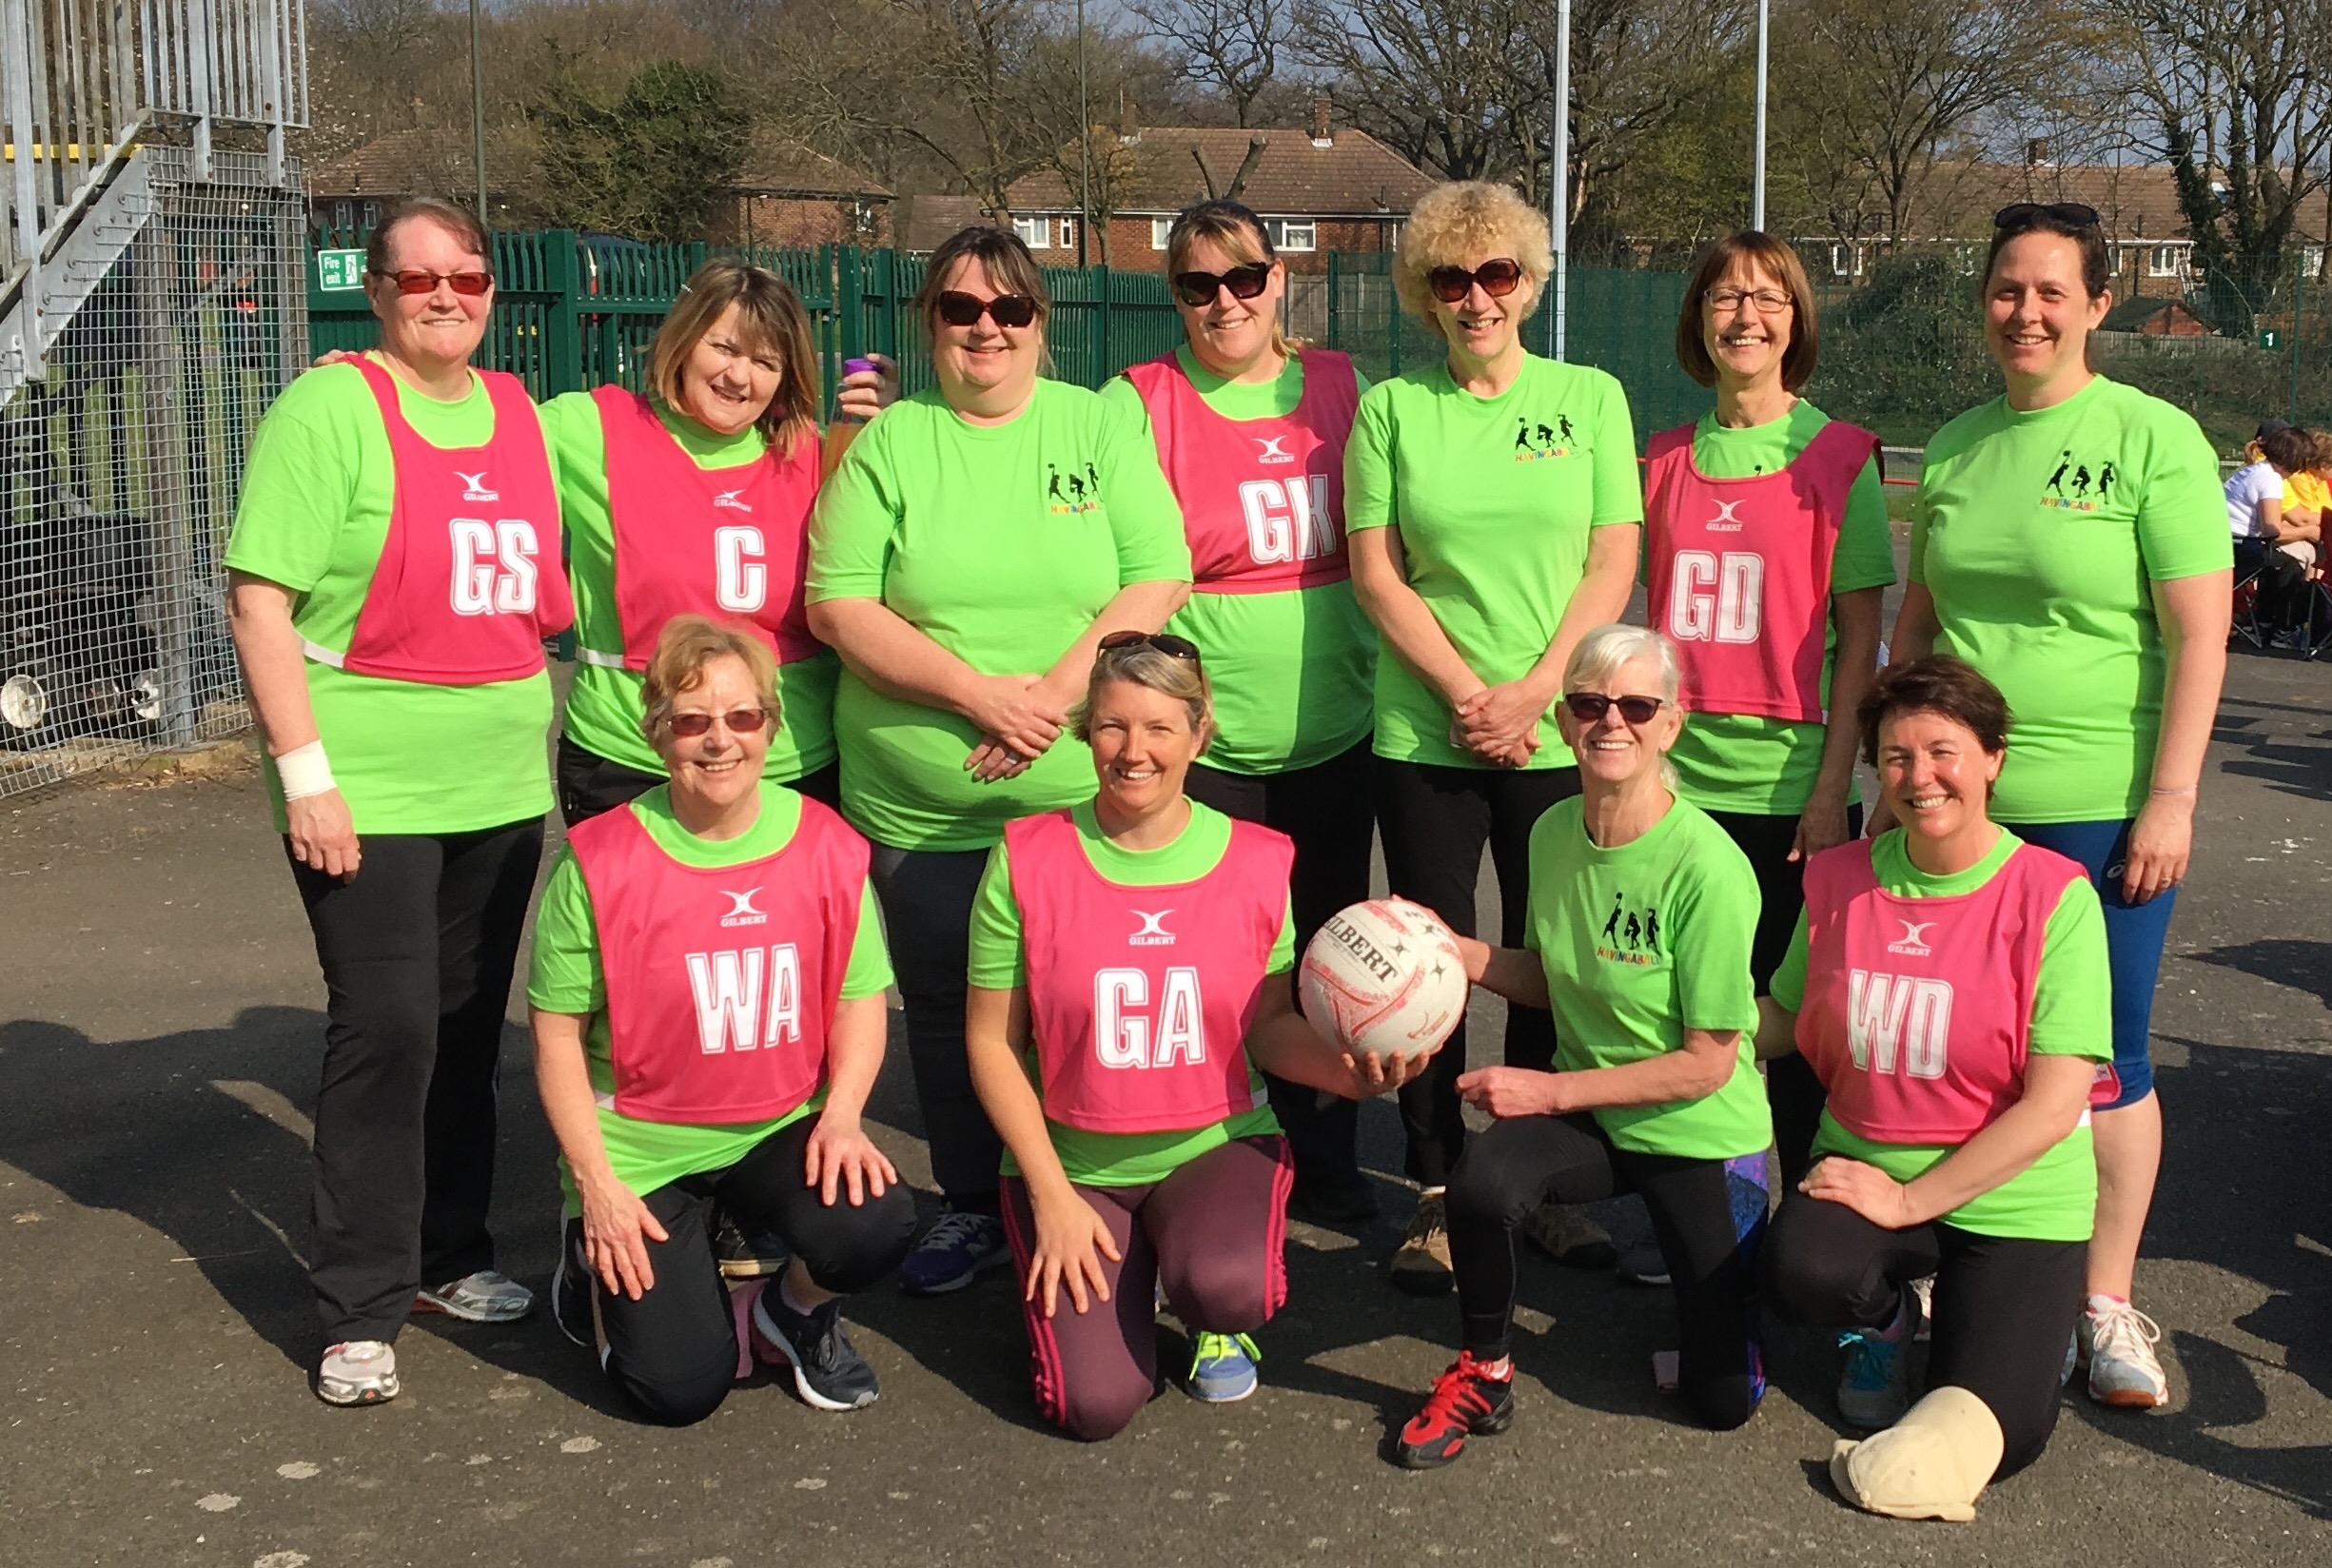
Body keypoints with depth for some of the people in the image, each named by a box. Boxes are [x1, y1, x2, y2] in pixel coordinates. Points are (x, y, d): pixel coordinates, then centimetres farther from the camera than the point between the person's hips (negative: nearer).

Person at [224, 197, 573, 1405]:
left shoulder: (522, 417, 10)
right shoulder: (330, 409, -7)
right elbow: (259, 599, -12)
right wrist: (305, 774, -17)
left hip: (502, 786, 6)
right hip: (369, 788, -5)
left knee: (468, 1029, 13)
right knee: (386, 1031, -5)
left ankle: (448, 1254, 28)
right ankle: (359, 1311, 6)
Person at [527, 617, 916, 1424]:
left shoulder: (827, 847, -4)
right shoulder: (600, 861, -11)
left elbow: (861, 997, 3)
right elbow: (557, 1032, -6)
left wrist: (841, 1115, -14)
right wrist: (596, 1182, -12)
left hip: (781, 1129, 2)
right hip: (640, 1146, -2)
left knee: (876, 1226, -29)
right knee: (678, 1387, -12)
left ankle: (796, 1309, 8)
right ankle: (604, 1271, 22)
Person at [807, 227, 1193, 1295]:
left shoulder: (1100, 427, 5)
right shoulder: (887, 443, 3)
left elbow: (1159, 582, -3)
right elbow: (838, 605, -5)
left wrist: (1054, 694, -16)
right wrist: (979, 693, -16)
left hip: (1082, 797, 0)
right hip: (919, 803, 1)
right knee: (946, 1010, 10)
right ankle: (972, 1208, 29)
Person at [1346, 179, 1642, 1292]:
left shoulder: (1590, 397, 6)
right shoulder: (1391, 409, 5)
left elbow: (1614, 563, 0)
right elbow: (1374, 570, 0)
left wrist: (1534, 691, -11)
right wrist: (1465, 691, -10)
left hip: (1561, 733, 0)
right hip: (1424, 732, 0)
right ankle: (1438, 1193, 16)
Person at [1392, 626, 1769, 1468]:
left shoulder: (1706, 866, -23)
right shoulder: (1554, 832, -4)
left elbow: (1706, 1063, -19)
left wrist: (1549, 1089, -20)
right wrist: (1460, 952, -7)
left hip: (1701, 1132, -3)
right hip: (1585, 1112, 4)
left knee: (1724, 1398, 0)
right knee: (1482, 1177, -31)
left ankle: (1709, 1279, 34)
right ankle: (1484, 1372, -5)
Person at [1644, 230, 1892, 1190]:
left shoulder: (1838, 457, -2)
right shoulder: (1666, 459, 9)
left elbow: (1860, 639, -4)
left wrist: (1834, 785, -10)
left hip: (1789, 782, -3)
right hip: (1675, 780, 3)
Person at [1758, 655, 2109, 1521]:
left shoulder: (2053, 894, -13)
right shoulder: (1840, 879, -1)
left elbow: (2055, 1103, -15)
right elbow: (1781, 1020, 11)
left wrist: (1911, 1200, -17)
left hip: (2014, 1197, -2)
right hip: (1864, 1165, 3)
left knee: (1995, 1440, -18)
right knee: (1800, 1274, -31)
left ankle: (2033, 1314, 19)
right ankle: (1886, 1319, 8)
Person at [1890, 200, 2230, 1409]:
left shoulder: (2155, 438, -5)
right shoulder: (1954, 448, 10)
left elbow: (2199, 633, -9)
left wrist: (2171, 798, -14)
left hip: (2100, 811, -4)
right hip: (1959, 804, 4)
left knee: (2100, 1060, 5)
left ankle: (2106, 1301, 19)